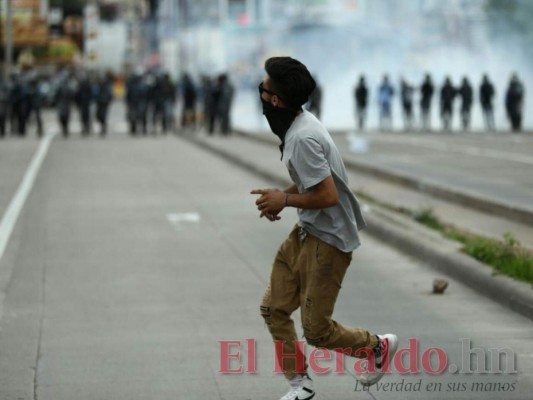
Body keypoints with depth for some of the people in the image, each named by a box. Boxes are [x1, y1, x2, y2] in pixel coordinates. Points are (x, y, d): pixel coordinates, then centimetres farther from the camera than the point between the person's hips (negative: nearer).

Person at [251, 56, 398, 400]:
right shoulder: (298, 123, 4)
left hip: (328, 241, -10)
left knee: (317, 331, 0)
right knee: (274, 309, 9)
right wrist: (281, 196, 4)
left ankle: (378, 346, 23)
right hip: (307, 232, 10)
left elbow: (328, 195, -28)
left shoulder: (303, 138, -27)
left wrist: (285, 199, -15)